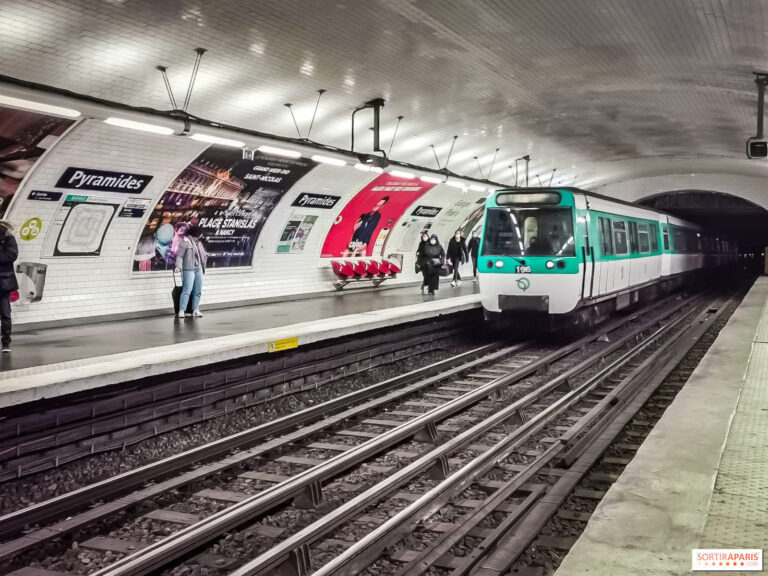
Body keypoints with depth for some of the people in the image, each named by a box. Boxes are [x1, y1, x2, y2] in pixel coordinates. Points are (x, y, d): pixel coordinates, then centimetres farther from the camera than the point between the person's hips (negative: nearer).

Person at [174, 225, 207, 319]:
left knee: (198, 290, 9)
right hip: (189, 269, -8)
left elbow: (203, 254, 26)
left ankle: (195, 310, 16)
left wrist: (205, 259, 11)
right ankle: (181, 311, -8)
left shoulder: (198, 243, 14)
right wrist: (178, 266, -21)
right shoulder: (185, 242, -8)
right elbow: (179, 255, -12)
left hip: (198, 269, 8)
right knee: (187, 290, -11)